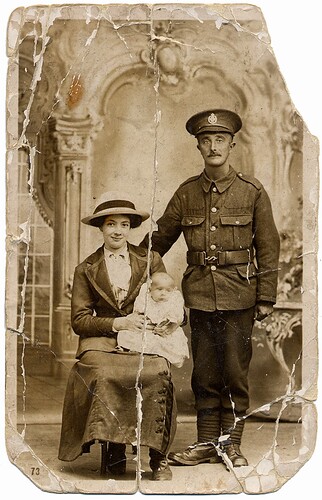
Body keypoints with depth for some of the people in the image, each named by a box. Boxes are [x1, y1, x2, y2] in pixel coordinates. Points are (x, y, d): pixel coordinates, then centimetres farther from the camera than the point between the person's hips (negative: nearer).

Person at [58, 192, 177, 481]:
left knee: (158, 373, -33)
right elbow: (79, 320, 4)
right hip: (101, 343, 0)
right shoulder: (86, 270, 12)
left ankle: (158, 456, -23)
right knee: (104, 374, -34)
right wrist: (118, 324, -11)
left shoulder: (151, 261, 13)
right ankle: (113, 449, -20)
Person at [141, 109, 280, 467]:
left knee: (235, 371, 2)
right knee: (204, 373, 8)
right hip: (200, 295, 2)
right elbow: (160, 239, 14)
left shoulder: (252, 192, 0)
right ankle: (207, 442, 18)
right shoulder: (186, 193, 6)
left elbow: (268, 247, 2)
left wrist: (266, 297, -1)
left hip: (238, 294, -2)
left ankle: (231, 443, 14)